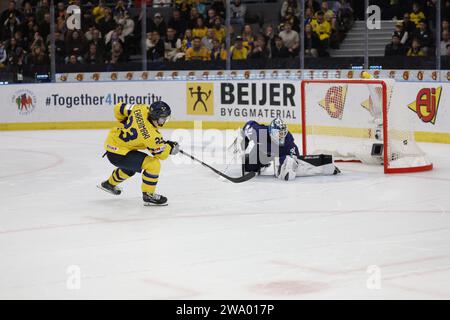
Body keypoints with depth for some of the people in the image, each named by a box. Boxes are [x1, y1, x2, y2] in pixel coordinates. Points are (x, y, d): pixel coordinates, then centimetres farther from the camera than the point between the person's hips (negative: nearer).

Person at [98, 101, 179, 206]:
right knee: (153, 164, -16)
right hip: (117, 153, -9)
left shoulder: (142, 109, -12)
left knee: (131, 166, 37)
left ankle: (110, 183, 60)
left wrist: (125, 123, 18)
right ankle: (148, 195, -2)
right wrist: (171, 146, 3)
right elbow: (161, 153, -15)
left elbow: (119, 108, 2)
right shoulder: (151, 134, -29)